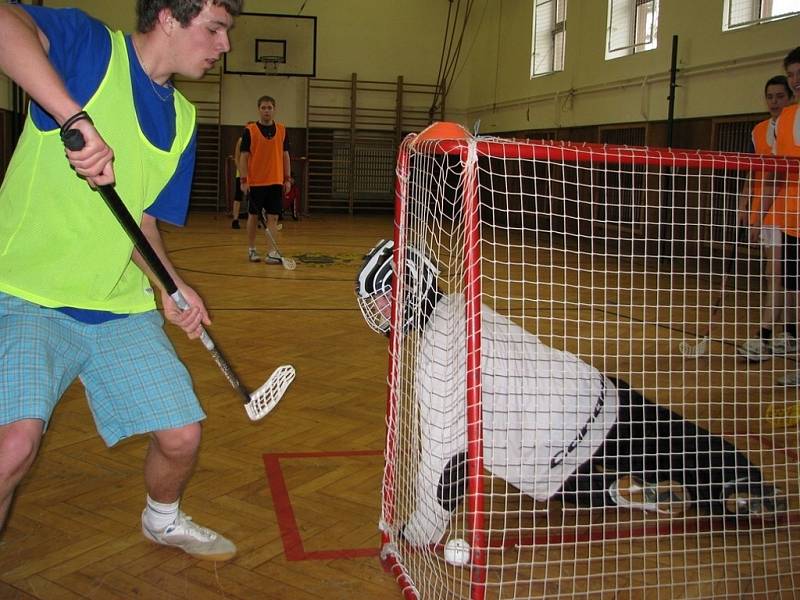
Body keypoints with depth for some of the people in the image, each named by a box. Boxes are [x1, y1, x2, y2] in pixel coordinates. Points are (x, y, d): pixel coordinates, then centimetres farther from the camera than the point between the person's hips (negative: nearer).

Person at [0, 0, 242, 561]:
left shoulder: (183, 119, 11)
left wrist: (172, 287, -2)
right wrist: (76, 118, -38)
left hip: (122, 307, 6)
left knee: (182, 437, 5)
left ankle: (163, 519, 39)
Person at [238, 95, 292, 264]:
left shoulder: (282, 130, 7)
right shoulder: (249, 130, -3)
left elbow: (285, 156, 10)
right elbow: (244, 157, -3)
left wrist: (287, 179, 4)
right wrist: (243, 180, -11)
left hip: (276, 182, 2)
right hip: (255, 183, -2)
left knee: (273, 217, -1)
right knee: (253, 216, 7)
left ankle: (272, 252, 0)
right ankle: (251, 249, 20)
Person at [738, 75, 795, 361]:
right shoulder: (759, 131, 14)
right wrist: (744, 205, 12)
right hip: (761, 211, 6)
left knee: (776, 273, -12)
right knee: (775, 274, 10)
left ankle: (765, 338, -13)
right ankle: (789, 336, 18)